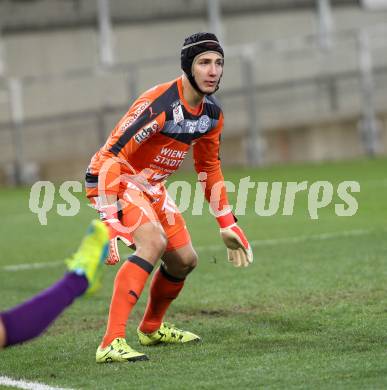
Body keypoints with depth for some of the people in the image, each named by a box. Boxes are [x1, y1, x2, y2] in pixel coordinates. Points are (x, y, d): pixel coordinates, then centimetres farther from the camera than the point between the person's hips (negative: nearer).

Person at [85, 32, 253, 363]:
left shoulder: (212, 113, -1)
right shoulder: (158, 105, -29)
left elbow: (209, 169, 15)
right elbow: (110, 157, -32)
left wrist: (228, 225, 14)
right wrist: (110, 222, -39)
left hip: (151, 186, 9)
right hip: (114, 178, -9)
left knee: (185, 260, 11)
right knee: (154, 241, -31)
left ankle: (152, 328, 40)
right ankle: (111, 344, -34)